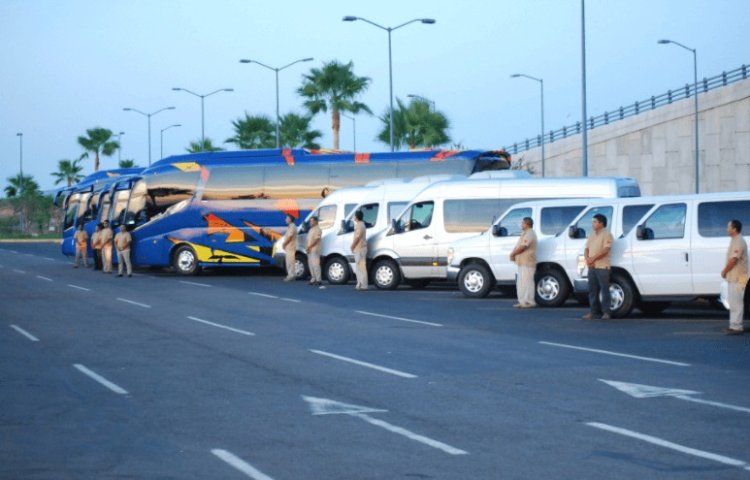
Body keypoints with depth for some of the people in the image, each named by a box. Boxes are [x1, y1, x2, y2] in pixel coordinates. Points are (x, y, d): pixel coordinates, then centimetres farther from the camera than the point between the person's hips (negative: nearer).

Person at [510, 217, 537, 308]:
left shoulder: (529, 234, -14)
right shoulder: (525, 233, 21)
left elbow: (523, 247, -21)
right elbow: (518, 246, 22)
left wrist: (513, 254, -10)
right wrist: (513, 254, 4)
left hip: (527, 263, -11)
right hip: (523, 263, 11)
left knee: (527, 282, -10)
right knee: (520, 282, 12)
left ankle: (529, 302, -10)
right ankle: (523, 301, 17)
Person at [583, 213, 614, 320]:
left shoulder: (606, 235, -5)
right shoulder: (592, 235, 18)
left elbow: (605, 250, -15)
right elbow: (586, 249, 15)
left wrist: (593, 258, -17)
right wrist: (587, 259, -5)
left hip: (602, 266, -8)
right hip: (591, 266, 8)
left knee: (604, 289, -7)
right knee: (592, 290, 8)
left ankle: (606, 312, -6)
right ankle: (594, 311, 13)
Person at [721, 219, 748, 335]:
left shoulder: (739, 242, -17)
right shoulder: (735, 241, 16)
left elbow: (733, 260, -21)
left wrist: (724, 271, -11)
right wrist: (725, 272, 13)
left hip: (737, 278, -11)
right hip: (733, 277, 11)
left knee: (736, 302, -10)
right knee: (734, 302, 14)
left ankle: (736, 327, -10)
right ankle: (735, 325, 20)